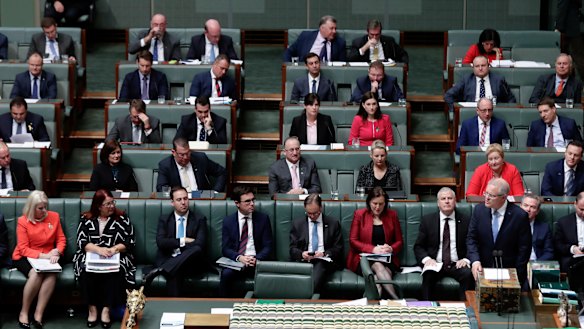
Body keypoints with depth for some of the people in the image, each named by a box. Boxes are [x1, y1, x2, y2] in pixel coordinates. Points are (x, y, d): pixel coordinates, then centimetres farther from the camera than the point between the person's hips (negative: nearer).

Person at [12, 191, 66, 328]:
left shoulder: (54, 216, 4)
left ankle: (38, 315, -26)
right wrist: (43, 255, -22)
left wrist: (57, 252, -14)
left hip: (47, 257, 3)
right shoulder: (23, 221, -7)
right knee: (36, 274, -35)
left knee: (52, 274, -31)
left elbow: (61, 239, 8)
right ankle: (24, 312, -18)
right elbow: (23, 249, -10)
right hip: (25, 258, -3)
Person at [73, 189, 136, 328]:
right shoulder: (86, 219, 7)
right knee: (86, 270, -32)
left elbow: (130, 242, 0)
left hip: (115, 258, 0)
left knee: (115, 272, -34)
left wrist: (114, 249, -18)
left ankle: (106, 310, -27)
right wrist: (98, 249, -20)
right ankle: (92, 308, -22)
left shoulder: (122, 218, 6)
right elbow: (82, 242, -2)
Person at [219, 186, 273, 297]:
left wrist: (256, 259, -16)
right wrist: (239, 257, -17)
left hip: (257, 262, 0)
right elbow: (225, 248, 4)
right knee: (226, 274, -32)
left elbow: (268, 246, 4)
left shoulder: (263, 218, 7)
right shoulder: (228, 221, 8)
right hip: (235, 262, 1)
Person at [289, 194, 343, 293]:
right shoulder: (297, 223, 16)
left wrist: (324, 254, -10)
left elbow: (338, 248, 9)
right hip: (303, 260, 1)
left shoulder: (333, 223, 12)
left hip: (324, 260, -1)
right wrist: (301, 254, -10)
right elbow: (292, 248, 12)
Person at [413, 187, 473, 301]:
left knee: (468, 274, -31)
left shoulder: (465, 220, 7)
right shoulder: (427, 220, 8)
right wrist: (426, 259, -13)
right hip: (435, 264, 0)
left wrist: (466, 259, -13)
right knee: (428, 275, -33)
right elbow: (418, 246, 8)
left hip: (457, 265, 0)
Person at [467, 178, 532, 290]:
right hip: (483, 270, 2)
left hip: (509, 272, -2)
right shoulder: (479, 210, 1)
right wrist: (475, 260, -13)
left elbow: (524, 248, -5)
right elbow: (471, 239, 4)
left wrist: (516, 278, -6)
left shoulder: (520, 216, -9)